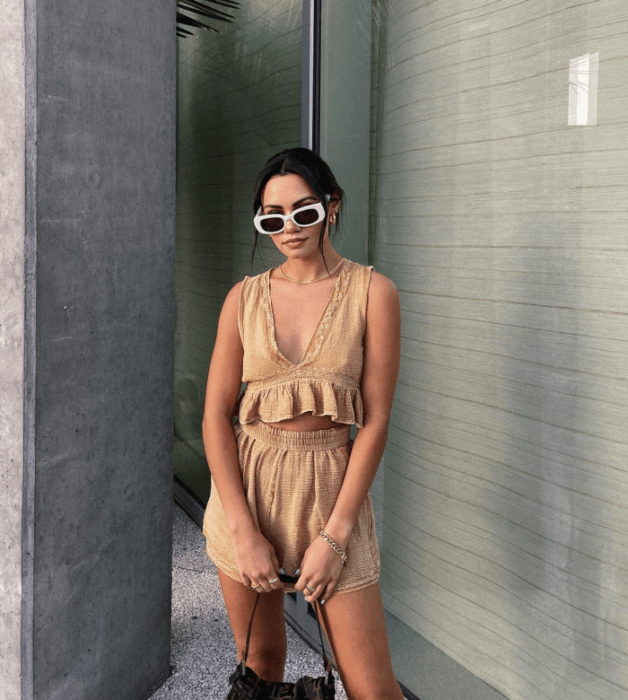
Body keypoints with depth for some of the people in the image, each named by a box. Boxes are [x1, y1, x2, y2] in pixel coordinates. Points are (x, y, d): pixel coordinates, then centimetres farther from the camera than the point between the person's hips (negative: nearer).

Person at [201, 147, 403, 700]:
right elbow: (216, 415, 0)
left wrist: (333, 535, -11)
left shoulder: (372, 292, -4)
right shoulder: (245, 297, 3)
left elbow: (375, 421, -7)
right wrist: (243, 531, -9)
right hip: (246, 485, 2)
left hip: (332, 489, -2)